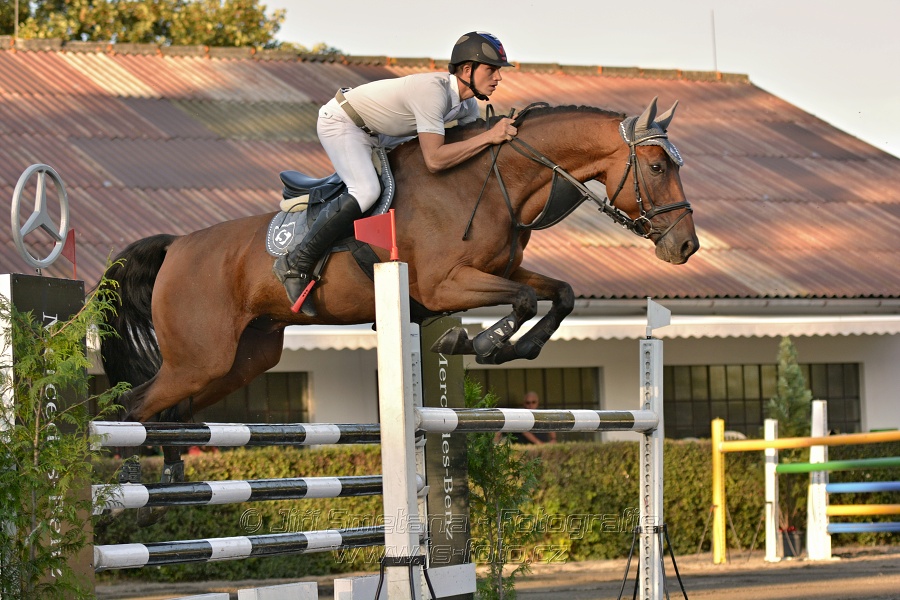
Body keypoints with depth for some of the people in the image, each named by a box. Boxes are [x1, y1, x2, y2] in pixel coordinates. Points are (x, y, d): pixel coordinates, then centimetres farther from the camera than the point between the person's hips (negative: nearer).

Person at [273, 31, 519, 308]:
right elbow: (434, 160, -40)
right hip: (340, 122, -10)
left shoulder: (468, 105, -7)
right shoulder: (433, 89, -35)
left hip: (375, 134, 10)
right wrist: (489, 137, -38)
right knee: (366, 190, -28)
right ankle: (296, 264, -23)